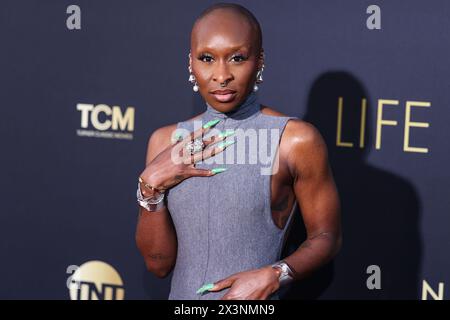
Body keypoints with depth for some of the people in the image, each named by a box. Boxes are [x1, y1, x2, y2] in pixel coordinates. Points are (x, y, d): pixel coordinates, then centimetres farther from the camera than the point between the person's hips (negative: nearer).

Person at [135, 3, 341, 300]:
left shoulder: (297, 140, -12)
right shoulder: (166, 141, 0)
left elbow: (326, 237, -3)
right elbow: (159, 263, 0)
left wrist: (274, 275, -18)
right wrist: (151, 186, -13)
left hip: (252, 297, -4)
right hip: (182, 293, 4)